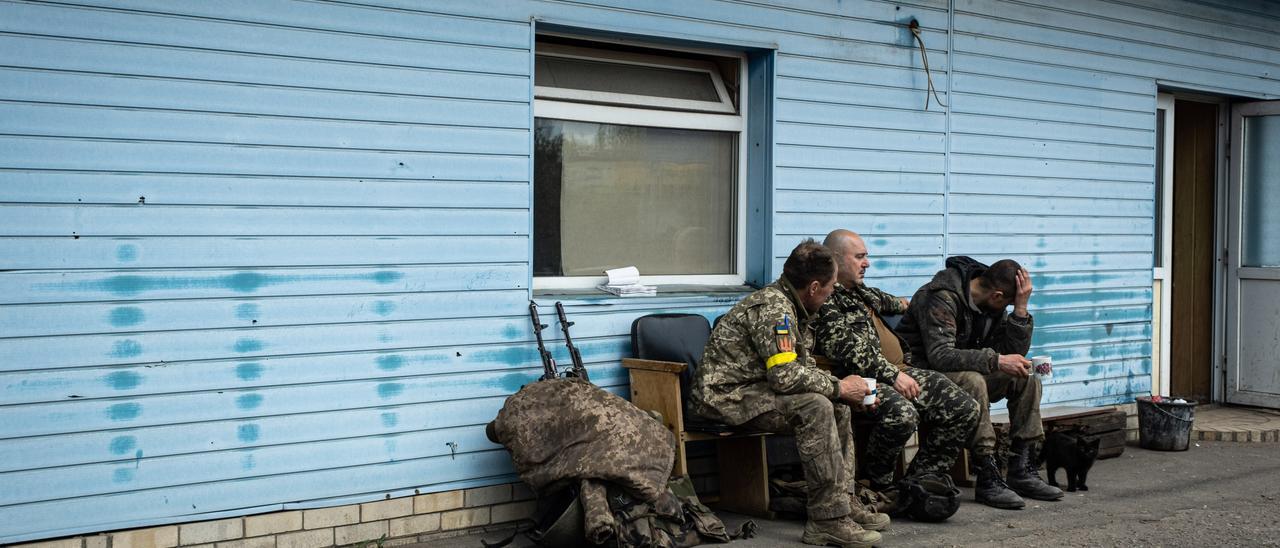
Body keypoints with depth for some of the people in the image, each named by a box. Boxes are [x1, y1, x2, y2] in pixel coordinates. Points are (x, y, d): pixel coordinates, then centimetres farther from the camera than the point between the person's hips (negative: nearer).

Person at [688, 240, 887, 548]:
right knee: (815, 407, -27)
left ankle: (841, 501, 6)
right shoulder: (774, 308, -20)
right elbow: (786, 376, -28)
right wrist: (838, 387, -16)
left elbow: (804, 368, 15)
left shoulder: (789, 305, 11)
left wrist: (844, 389, -1)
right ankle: (827, 519, -23)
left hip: (753, 390, 11)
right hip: (724, 396, -11)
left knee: (838, 407, 5)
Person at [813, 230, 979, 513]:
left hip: (898, 370, 10)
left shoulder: (859, 292, 22)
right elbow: (847, 349, -19)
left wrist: (900, 304, 61)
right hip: (861, 379, -10)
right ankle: (877, 485, -12)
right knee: (901, 413, -38)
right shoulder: (824, 299, -8)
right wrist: (892, 375, -21)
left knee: (964, 408, -5)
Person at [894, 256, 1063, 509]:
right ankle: (987, 478, -31)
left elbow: (1014, 354, -3)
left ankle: (1021, 469, -8)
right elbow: (939, 356, -35)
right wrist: (995, 360, -38)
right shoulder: (943, 297, -23)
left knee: (1027, 379, -8)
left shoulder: (993, 304, 2)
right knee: (973, 380, -36)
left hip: (968, 373, 8)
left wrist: (1021, 308, -15)